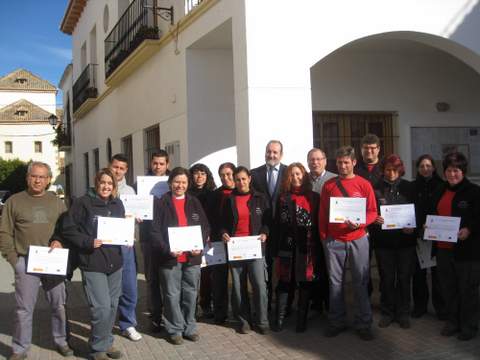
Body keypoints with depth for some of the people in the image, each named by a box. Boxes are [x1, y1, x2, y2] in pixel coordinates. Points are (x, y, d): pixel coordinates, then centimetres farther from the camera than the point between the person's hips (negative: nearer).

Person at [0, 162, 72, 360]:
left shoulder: (56, 202, 10)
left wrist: (61, 241, -5)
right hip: (26, 262, -2)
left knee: (59, 305, 10)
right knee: (24, 309, 2)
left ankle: (61, 341, 27)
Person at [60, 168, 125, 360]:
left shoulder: (118, 204, 10)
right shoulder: (83, 203, -9)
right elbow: (68, 229, -9)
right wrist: (88, 242, -20)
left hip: (115, 262, 6)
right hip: (92, 264, -6)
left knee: (112, 306, 13)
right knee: (101, 307, -9)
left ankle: (106, 342, 30)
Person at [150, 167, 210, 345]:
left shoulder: (195, 202, 10)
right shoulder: (160, 203, -1)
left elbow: (205, 226, 9)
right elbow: (155, 231, -6)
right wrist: (167, 249, -19)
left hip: (192, 256, 3)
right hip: (169, 257, -3)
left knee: (190, 293, 10)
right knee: (172, 295, 3)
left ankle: (189, 327, 24)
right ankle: (175, 330, 16)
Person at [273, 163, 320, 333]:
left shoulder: (314, 197, 5)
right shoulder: (283, 197, 8)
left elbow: (319, 222, 1)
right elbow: (278, 223, 4)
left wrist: (318, 246, -6)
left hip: (308, 247, 0)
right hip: (288, 247, 0)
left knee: (306, 282, 6)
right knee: (285, 282, 2)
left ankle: (302, 319, 17)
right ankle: (279, 318, 11)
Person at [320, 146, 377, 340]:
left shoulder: (364, 184, 3)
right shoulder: (329, 185, 6)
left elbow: (372, 212, 2)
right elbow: (322, 213, 9)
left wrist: (360, 223, -16)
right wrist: (323, 237, 4)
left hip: (358, 239, -1)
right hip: (334, 240, 1)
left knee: (361, 282, 3)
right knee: (335, 282, 4)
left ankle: (363, 324, 13)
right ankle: (337, 322, 16)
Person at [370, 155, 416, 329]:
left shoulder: (409, 188, 3)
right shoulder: (376, 188, 1)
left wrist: (413, 227, -11)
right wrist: (374, 219, -17)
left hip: (406, 240, 1)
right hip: (383, 241, 0)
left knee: (404, 278, 7)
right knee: (387, 279, 8)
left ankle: (403, 313, 22)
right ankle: (387, 313, 22)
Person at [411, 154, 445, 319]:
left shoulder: (441, 185, 1)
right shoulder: (413, 187, 6)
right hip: (417, 235, 2)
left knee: (437, 272, 5)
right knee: (418, 272, 5)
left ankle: (440, 306, 18)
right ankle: (419, 305, 18)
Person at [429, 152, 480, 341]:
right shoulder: (440, 192, 13)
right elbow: (433, 214, 22)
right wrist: (428, 225, 4)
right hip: (443, 247, 6)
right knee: (448, 288, 14)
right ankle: (452, 321, 29)